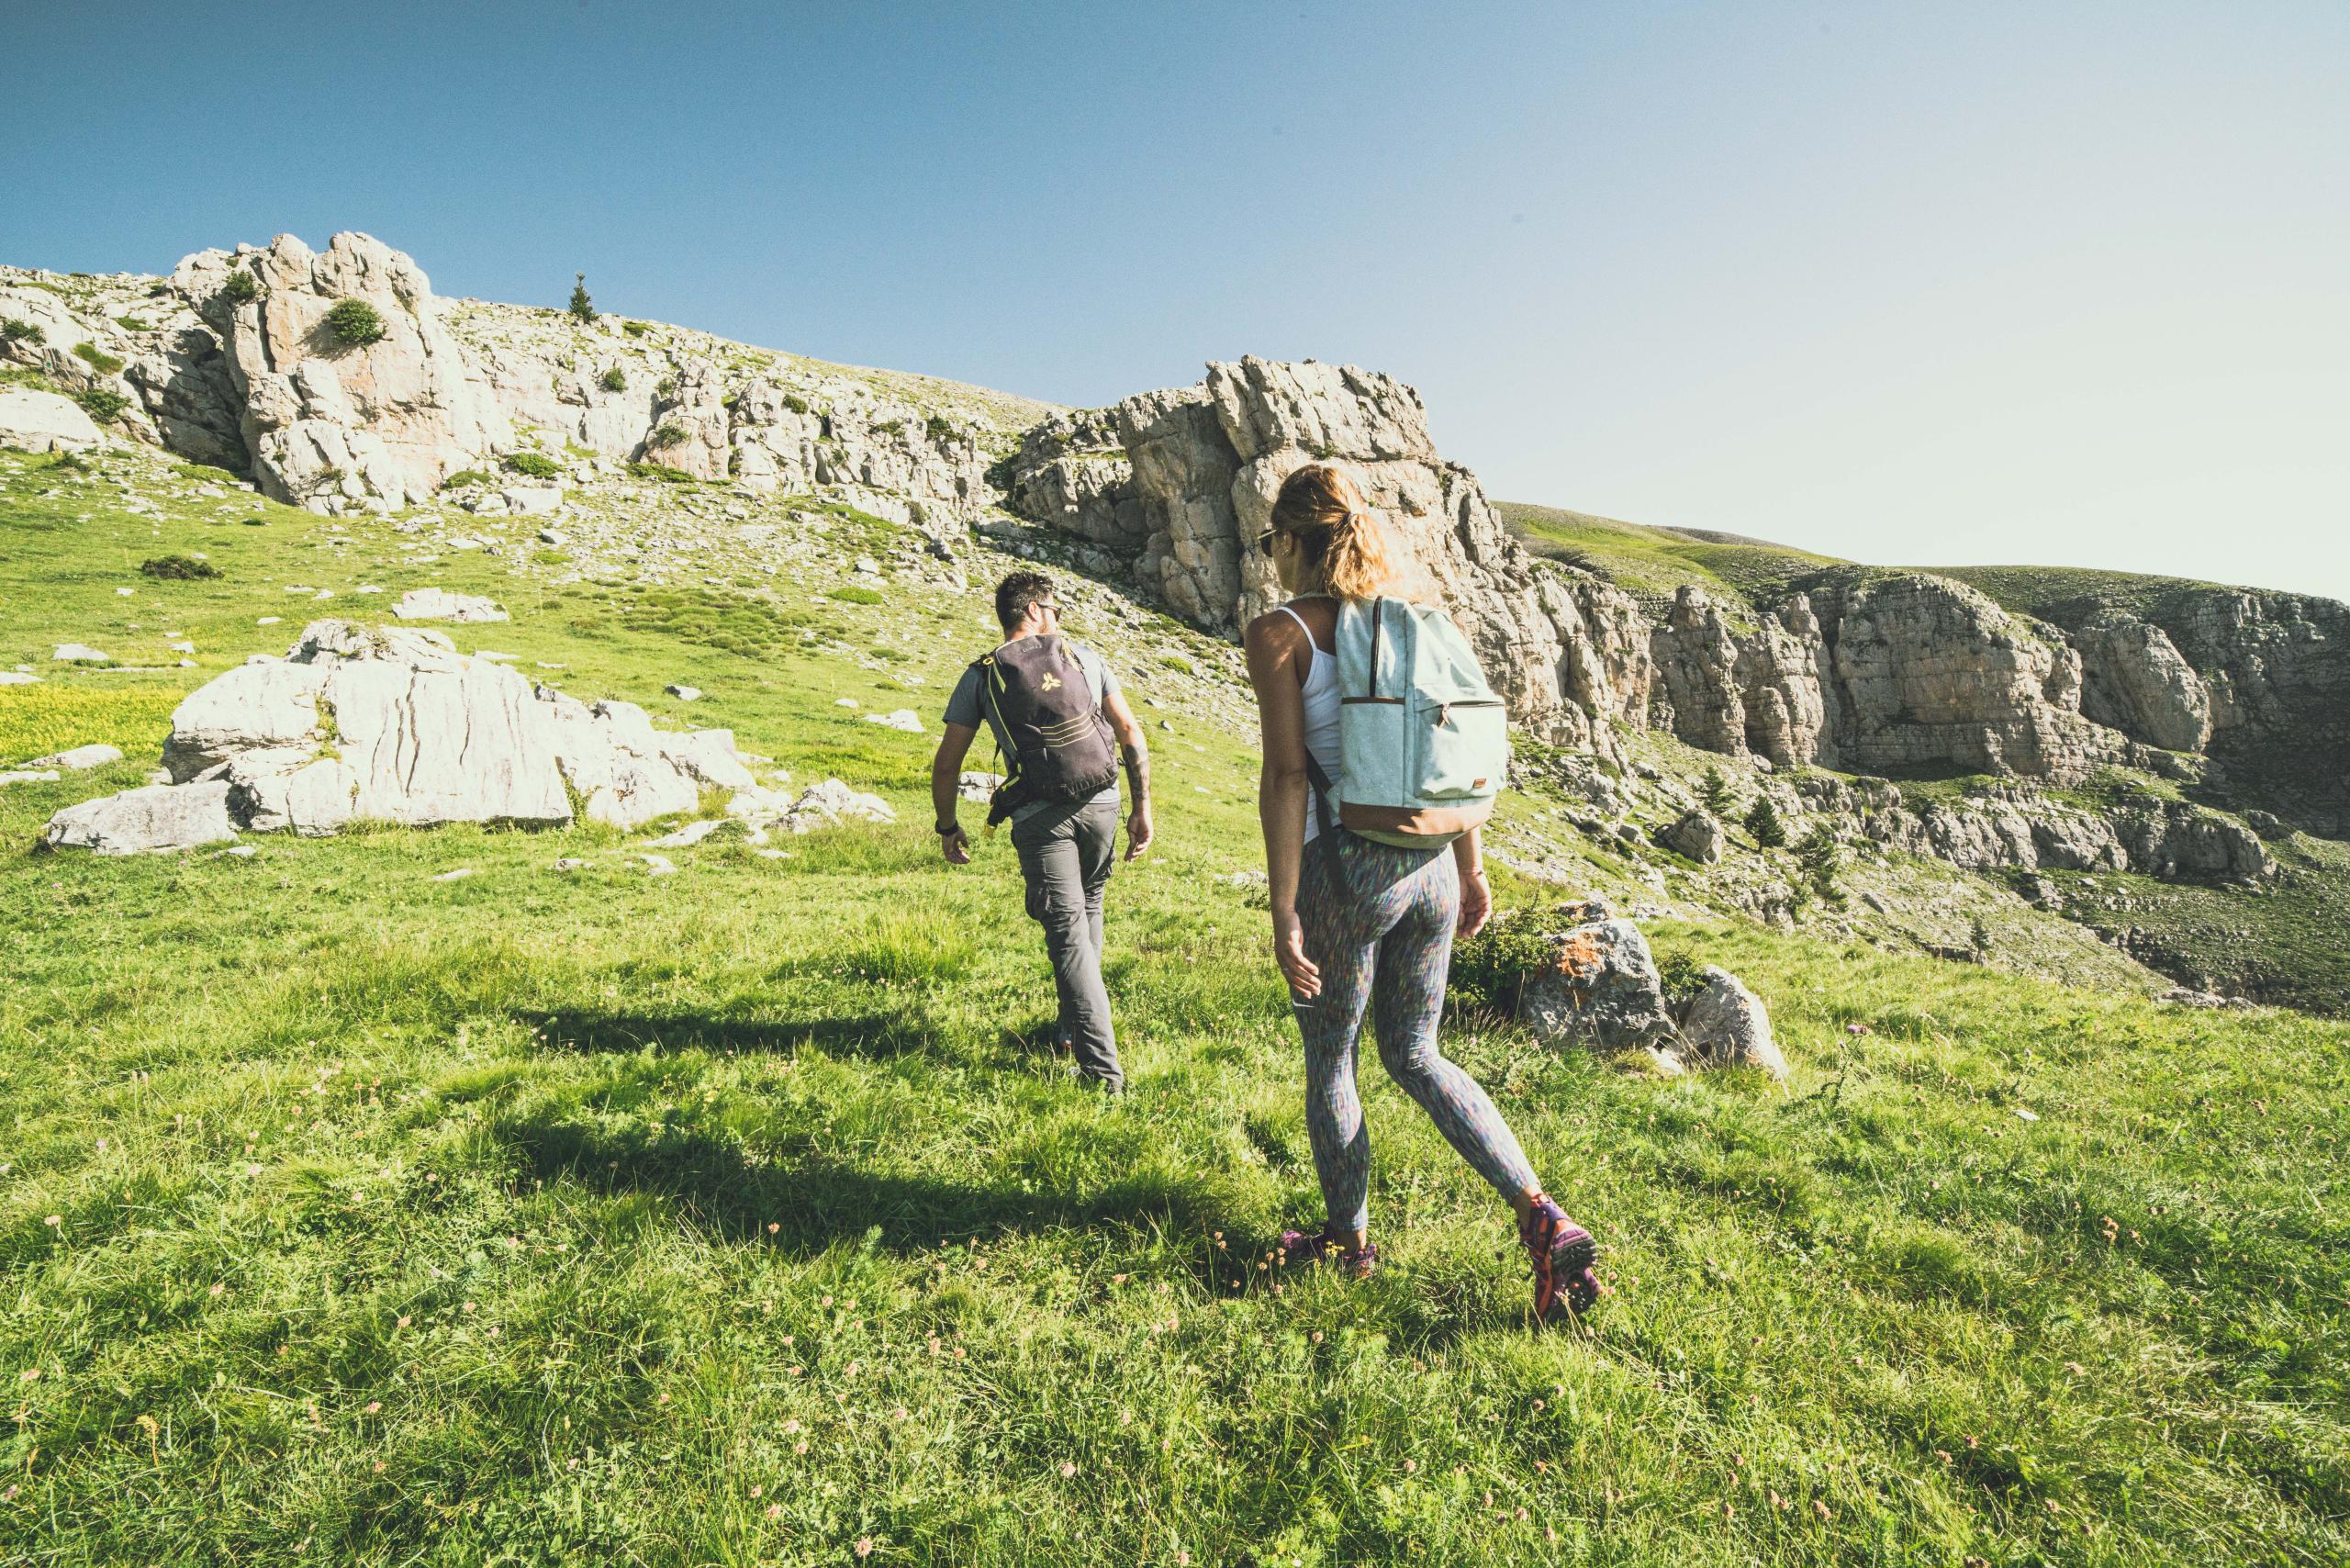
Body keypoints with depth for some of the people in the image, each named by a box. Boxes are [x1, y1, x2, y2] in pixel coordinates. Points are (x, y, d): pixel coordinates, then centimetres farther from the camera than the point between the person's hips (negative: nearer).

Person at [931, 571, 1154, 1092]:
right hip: (1101, 803, 2)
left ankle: (1102, 1068, -3)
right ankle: (1073, 1028, 36)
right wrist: (1142, 808, 8)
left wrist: (948, 827, 18)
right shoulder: (1083, 656, 9)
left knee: (1068, 933, 0)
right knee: (1088, 909, 24)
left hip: (1039, 815, -2)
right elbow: (1131, 731, 4)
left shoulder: (980, 677, 6)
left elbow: (946, 765, 4)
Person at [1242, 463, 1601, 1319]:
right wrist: (1472, 869, 18)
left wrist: (1284, 915, -13)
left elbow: (1287, 777, -15)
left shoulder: (1279, 632, -8)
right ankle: (1544, 1217, 12)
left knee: (1328, 1062, 17)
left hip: (1345, 870, -5)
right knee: (1416, 1057, 22)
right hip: (1431, 865, 6)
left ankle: (1349, 1240, 35)